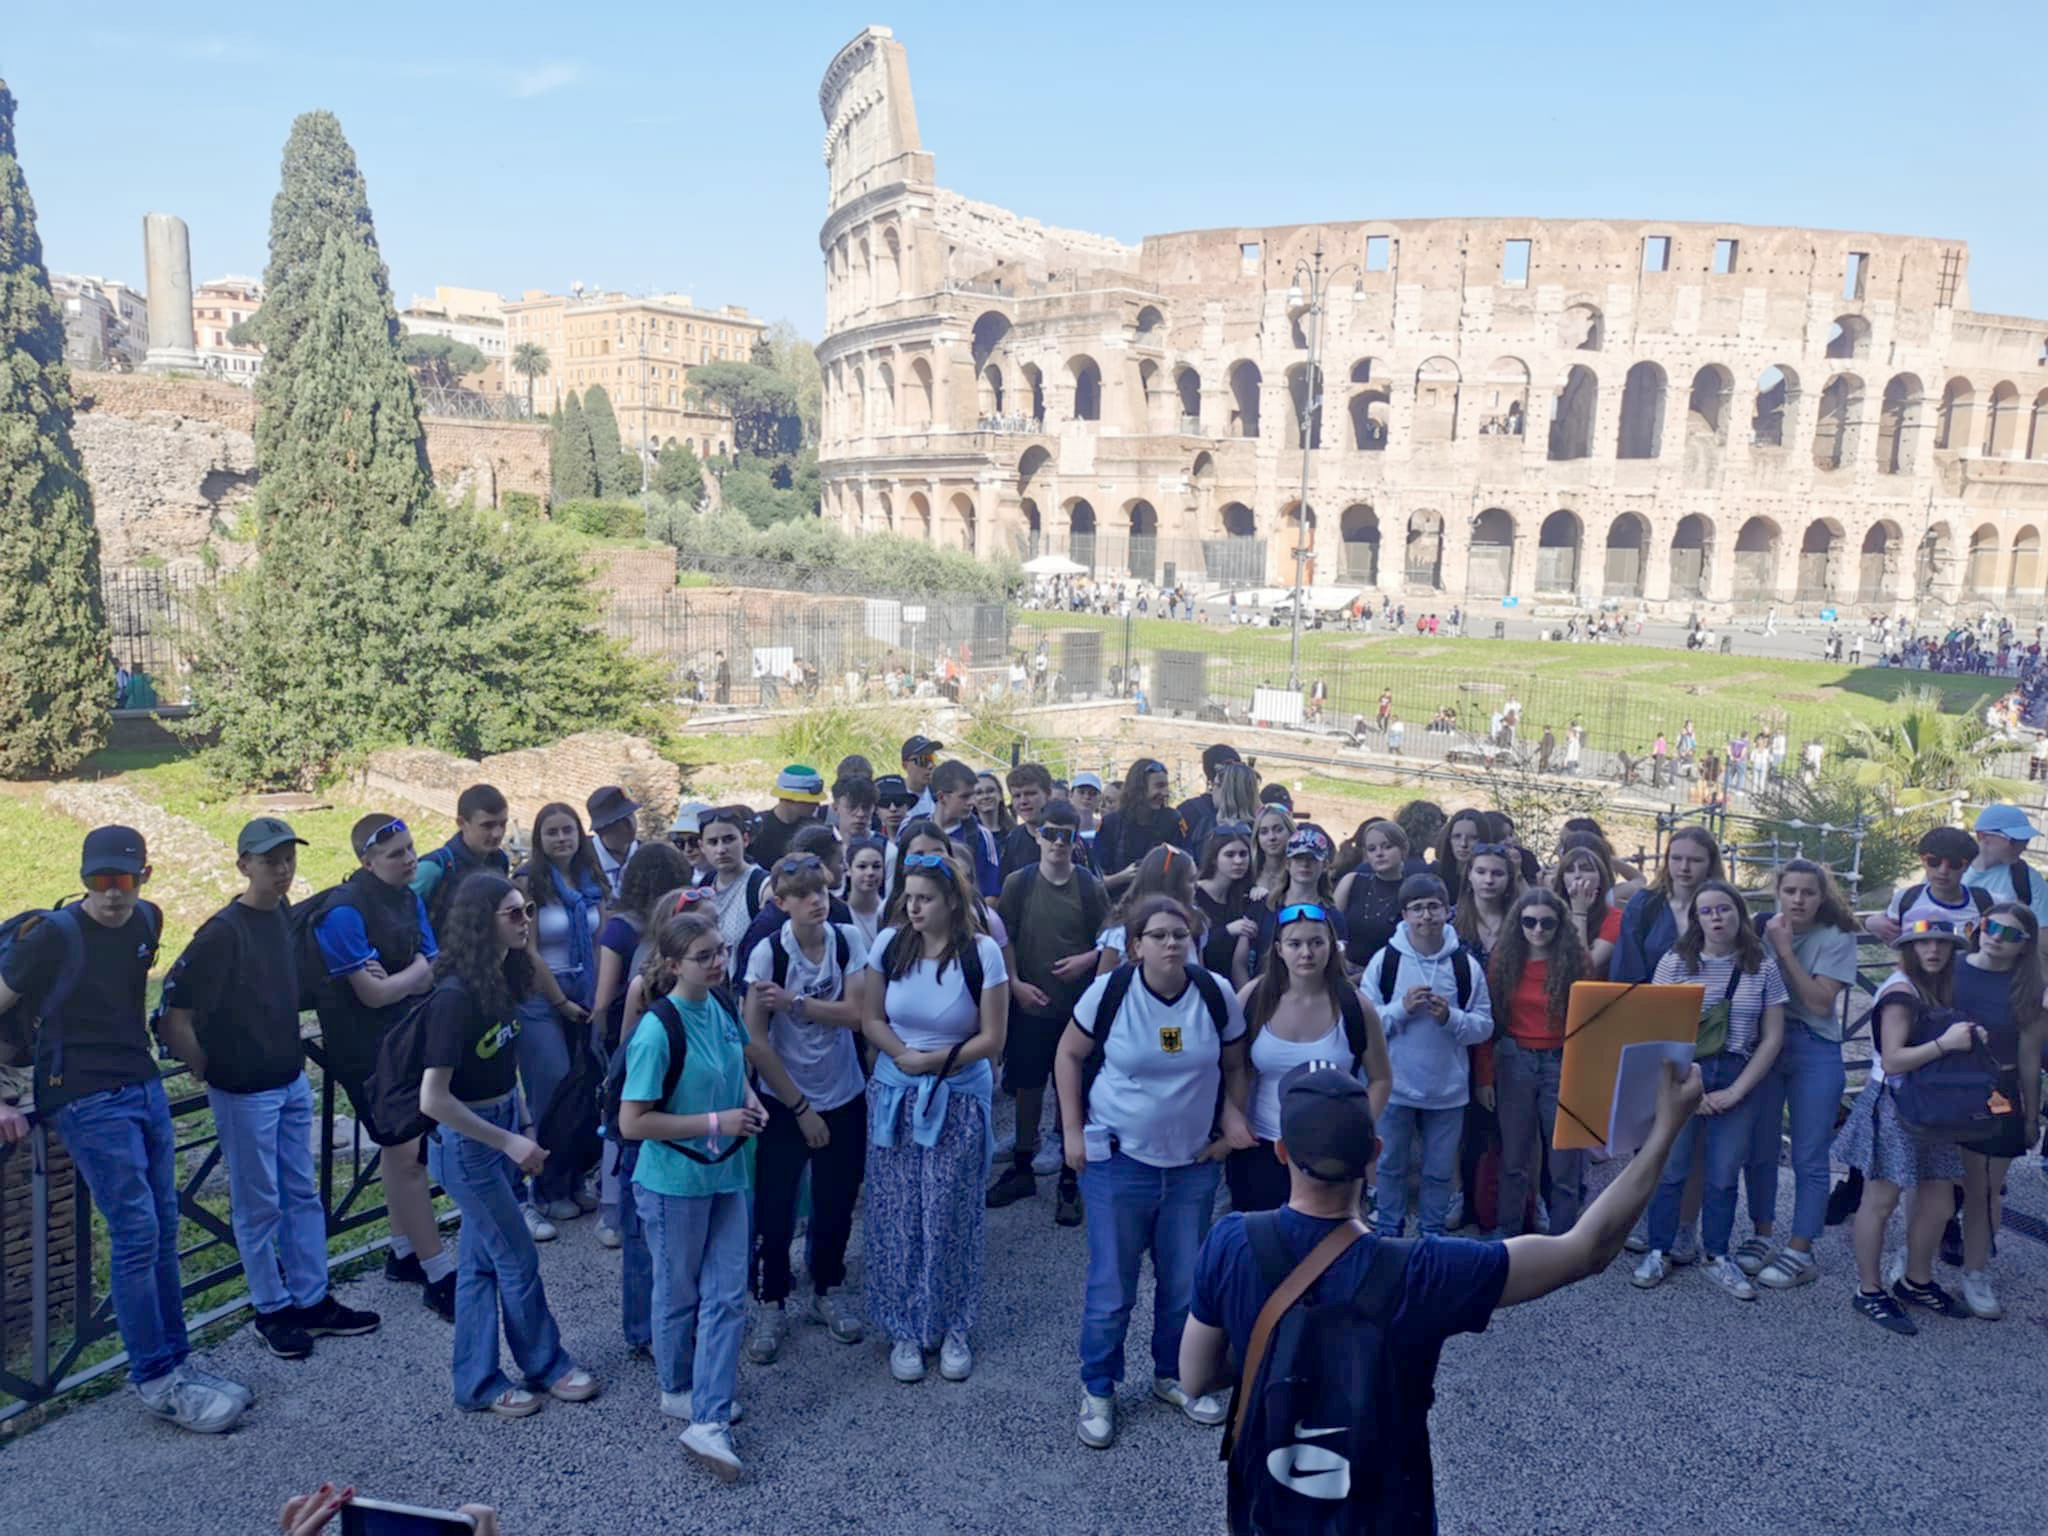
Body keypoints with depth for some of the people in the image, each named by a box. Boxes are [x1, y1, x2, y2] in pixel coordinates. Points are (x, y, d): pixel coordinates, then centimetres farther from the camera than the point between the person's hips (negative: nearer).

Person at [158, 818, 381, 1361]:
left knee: (303, 1195, 14)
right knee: (258, 1205, 7)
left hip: (291, 1081, 7)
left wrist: (291, 1054, 14)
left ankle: (312, 1300, 25)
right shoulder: (224, 931, -21)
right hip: (245, 1092, -7)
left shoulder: (284, 918, 2)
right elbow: (174, 1017, -23)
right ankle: (272, 1310, 22)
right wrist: (207, 1069, -12)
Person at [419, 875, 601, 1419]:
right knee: (519, 1259, 5)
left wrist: (517, 1133, 9)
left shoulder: (503, 978, -1)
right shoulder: (455, 996, -25)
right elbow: (433, 1099, -24)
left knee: (483, 1259, 15)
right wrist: (509, 1143, -20)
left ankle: (477, 1383, 27)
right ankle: (546, 1366, 24)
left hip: (503, 1126, 7)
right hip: (466, 1139, -7)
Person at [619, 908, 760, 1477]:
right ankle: (677, 1390, 37)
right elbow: (632, 1122, -22)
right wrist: (714, 1123, -21)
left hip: (729, 1174, 6)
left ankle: (708, 1421, 13)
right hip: (675, 1182, -6)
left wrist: (749, 1098, -2)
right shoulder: (658, 1029, -22)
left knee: (727, 1296, 5)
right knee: (680, 1293, 14)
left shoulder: (720, 1007, -2)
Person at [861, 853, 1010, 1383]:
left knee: (952, 1219, 4)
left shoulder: (982, 952, -12)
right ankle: (903, 1329, 23)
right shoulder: (889, 943, -4)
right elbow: (871, 1019, 2)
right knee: (897, 1219, 6)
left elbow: (991, 1039, -9)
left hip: (960, 1101, -2)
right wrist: (903, 1055, -15)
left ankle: (953, 1329, 23)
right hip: (894, 1097, 2)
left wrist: (935, 1060, -16)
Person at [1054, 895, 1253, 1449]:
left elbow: (1234, 1065, 7)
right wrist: (1073, 1130, -3)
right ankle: (1097, 1390, 26)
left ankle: (1173, 1376, 37)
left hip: (1195, 1163, 3)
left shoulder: (1218, 995, -8)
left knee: (1185, 1282, 13)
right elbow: (1070, 1054, -1)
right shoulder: (1109, 991, -13)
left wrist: (1233, 1121, -3)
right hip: (1118, 1160, -2)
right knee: (1111, 1286, 5)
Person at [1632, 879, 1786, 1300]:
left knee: (1724, 1173, 6)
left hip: (1738, 1078, 1)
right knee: (1670, 1168, 2)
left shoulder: (1763, 968, 0)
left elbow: (1772, 1038, 0)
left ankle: (1717, 1258, 22)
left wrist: (1737, 1091, -6)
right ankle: (1658, 1254, 15)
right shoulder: (1675, 962, -3)